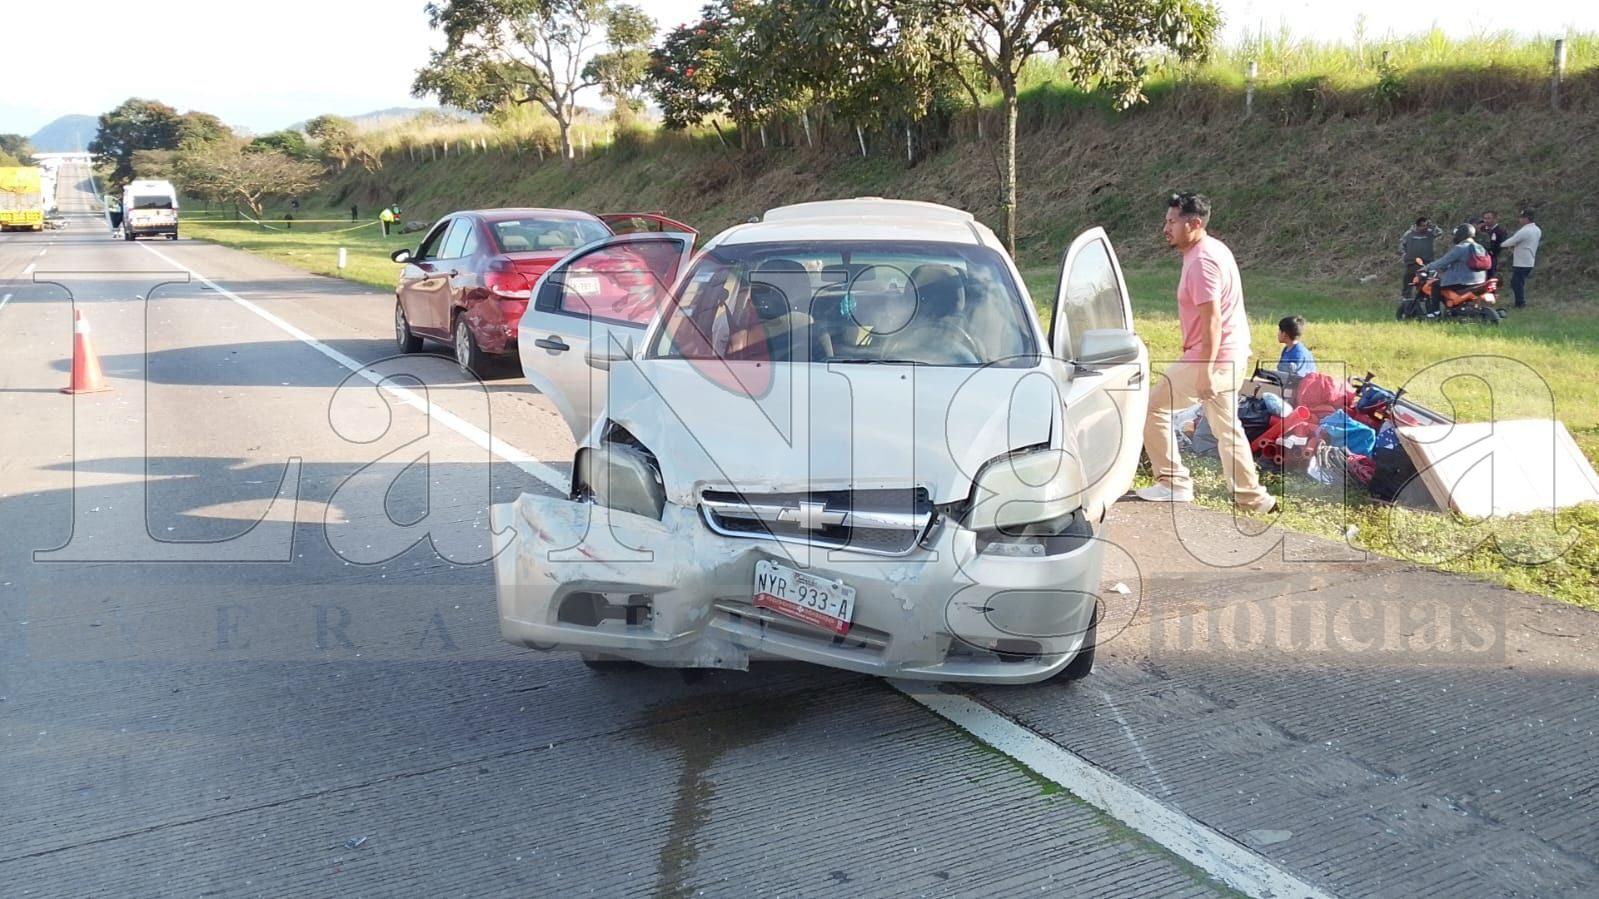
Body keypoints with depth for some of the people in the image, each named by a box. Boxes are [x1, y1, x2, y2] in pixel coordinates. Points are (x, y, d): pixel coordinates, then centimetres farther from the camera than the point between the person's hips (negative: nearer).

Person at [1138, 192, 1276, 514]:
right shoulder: (1214, 249, 13)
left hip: (1213, 357, -10)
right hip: (1231, 355, 10)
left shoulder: (1201, 261, -19)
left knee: (1153, 408, -1)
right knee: (1226, 427, 18)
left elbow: (1212, 319, -25)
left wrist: (1205, 371, -26)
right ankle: (1252, 497, 23)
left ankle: (1174, 483, 5)